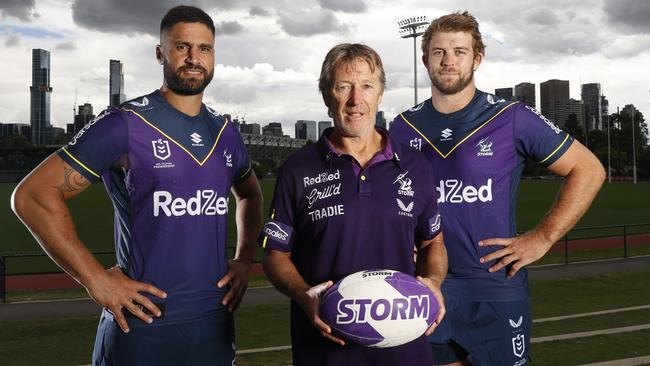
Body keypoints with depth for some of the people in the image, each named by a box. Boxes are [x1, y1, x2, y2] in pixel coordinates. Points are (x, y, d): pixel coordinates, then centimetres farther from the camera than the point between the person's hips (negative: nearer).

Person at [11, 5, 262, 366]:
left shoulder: (225, 133, 8)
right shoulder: (125, 124, -10)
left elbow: (250, 194, 26)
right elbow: (33, 194, -11)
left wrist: (245, 258, 11)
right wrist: (97, 280, -15)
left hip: (214, 322, 5)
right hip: (142, 325, -5)